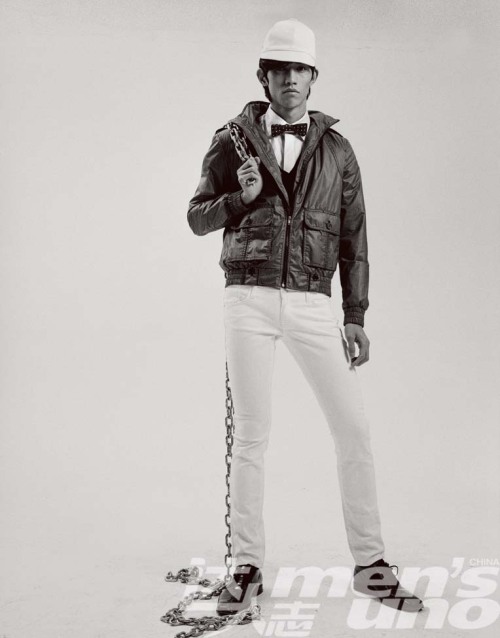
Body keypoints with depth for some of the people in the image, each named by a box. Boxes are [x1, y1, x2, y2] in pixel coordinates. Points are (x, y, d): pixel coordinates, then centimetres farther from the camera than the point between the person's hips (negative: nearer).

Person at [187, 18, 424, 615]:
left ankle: (369, 565, 11)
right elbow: (198, 218, 9)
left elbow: (353, 238, 10)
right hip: (250, 299, -1)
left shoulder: (336, 150, 10)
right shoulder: (233, 141, 7)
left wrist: (355, 317, 4)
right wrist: (240, 196, -12)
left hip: (313, 304, 1)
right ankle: (247, 566, 14)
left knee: (353, 431, -2)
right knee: (251, 435, 2)